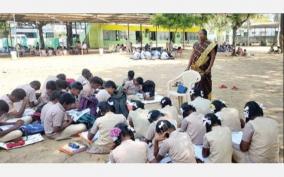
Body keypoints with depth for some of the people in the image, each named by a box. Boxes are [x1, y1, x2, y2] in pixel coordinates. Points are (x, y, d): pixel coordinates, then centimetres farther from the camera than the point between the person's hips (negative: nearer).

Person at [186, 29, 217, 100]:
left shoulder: (210, 45, -6)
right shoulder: (196, 44, 9)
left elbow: (213, 57, -9)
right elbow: (192, 55, 6)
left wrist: (209, 68, -17)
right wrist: (188, 67, -1)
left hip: (204, 70, -4)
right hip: (195, 69, 4)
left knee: (205, 85, 2)